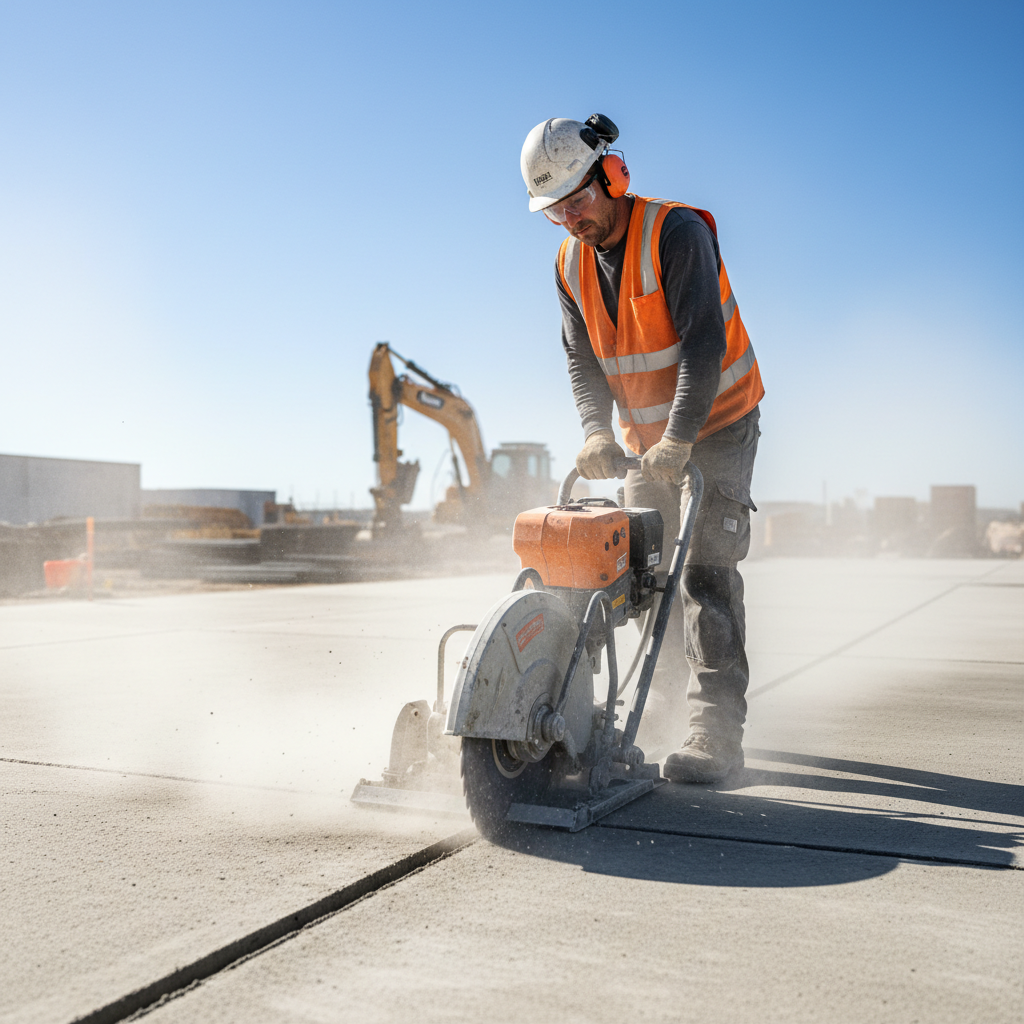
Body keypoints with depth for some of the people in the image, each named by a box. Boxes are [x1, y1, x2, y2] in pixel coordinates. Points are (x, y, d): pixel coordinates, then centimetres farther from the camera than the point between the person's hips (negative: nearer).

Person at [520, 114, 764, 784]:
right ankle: (665, 708, 24)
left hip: (717, 423, -7)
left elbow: (704, 342, -26)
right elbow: (583, 358, 0)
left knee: (705, 568, -15)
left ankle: (717, 732, -13)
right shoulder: (571, 264, 1)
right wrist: (596, 430, -18)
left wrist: (677, 442, -32)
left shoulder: (678, 233, -20)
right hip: (645, 436, 7)